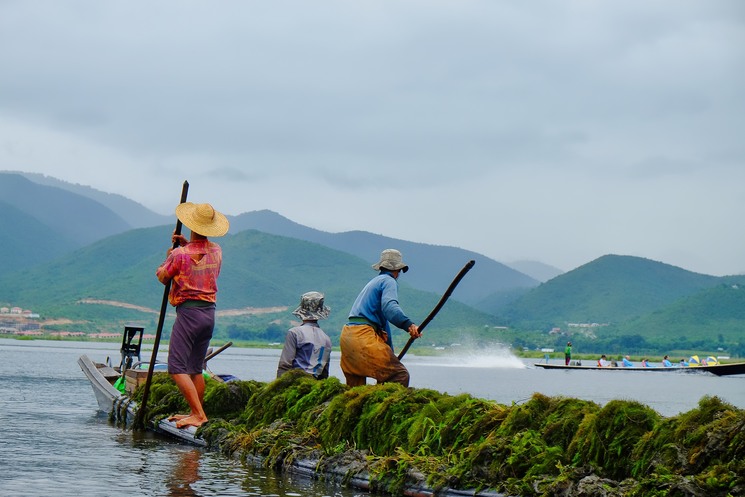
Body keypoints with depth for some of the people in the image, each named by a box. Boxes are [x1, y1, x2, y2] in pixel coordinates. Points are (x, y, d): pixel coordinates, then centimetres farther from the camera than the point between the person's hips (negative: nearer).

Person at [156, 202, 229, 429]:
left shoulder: (180, 254, -14)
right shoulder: (216, 250, 6)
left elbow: (162, 277, 2)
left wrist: (168, 257, 19)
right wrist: (186, 244, 17)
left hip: (189, 311, -7)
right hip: (210, 312, 7)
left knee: (177, 367, -7)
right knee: (195, 368, 17)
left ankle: (198, 415, -15)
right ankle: (197, 413, 20)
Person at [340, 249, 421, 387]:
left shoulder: (373, 282, 30)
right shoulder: (389, 281, 1)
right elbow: (389, 307, -21)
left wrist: (390, 353, 37)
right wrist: (408, 325, -34)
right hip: (363, 336, -10)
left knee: (355, 387, 12)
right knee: (400, 375, -12)